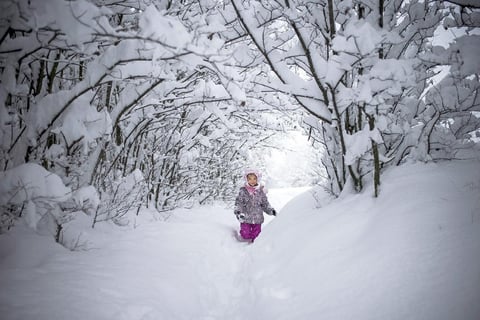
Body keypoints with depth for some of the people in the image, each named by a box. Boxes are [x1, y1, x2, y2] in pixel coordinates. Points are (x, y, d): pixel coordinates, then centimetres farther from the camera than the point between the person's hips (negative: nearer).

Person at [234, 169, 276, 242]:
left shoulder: (260, 191, 2)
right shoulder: (243, 191, -5)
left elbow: (265, 203, 10)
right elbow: (238, 203, -6)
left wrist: (270, 210, -4)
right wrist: (238, 212, -21)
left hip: (257, 219, 2)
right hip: (245, 218, -2)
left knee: (256, 234, 9)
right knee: (245, 235, -2)